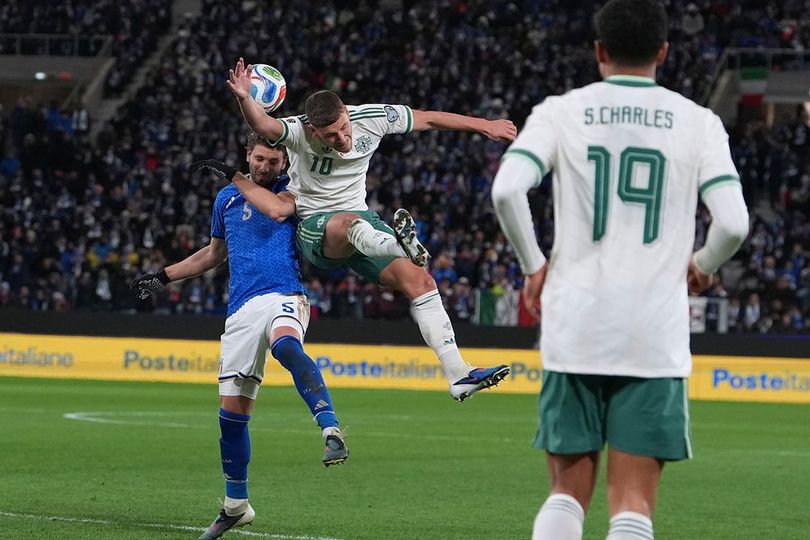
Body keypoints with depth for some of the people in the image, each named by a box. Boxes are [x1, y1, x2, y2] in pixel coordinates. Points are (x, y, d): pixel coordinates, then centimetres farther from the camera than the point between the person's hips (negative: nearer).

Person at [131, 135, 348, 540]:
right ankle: (235, 505, 17)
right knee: (232, 410, 2)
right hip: (241, 310, 4)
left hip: (284, 297, -4)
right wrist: (163, 278, 34)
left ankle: (332, 431, -49)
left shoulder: (292, 191, 9)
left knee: (285, 346, -41)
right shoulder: (226, 199, 20)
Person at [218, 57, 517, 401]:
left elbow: (428, 119, 3)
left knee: (420, 282, -10)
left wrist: (485, 126, 10)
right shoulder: (299, 132, -21)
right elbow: (264, 126, -43)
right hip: (314, 227, -4)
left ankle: (457, 375, -10)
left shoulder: (372, 118, -10)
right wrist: (244, 99, -64)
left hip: (359, 217, 4)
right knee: (350, 223, -41)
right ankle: (400, 244, -73)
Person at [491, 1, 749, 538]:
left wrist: (534, 264, 5)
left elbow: (507, 190, -11)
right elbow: (733, 222, -6)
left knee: (568, 492, 11)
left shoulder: (559, 112, 4)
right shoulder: (697, 122, 4)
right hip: (655, 335, -1)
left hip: (574, 328, 1)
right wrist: (701, 266, 15)